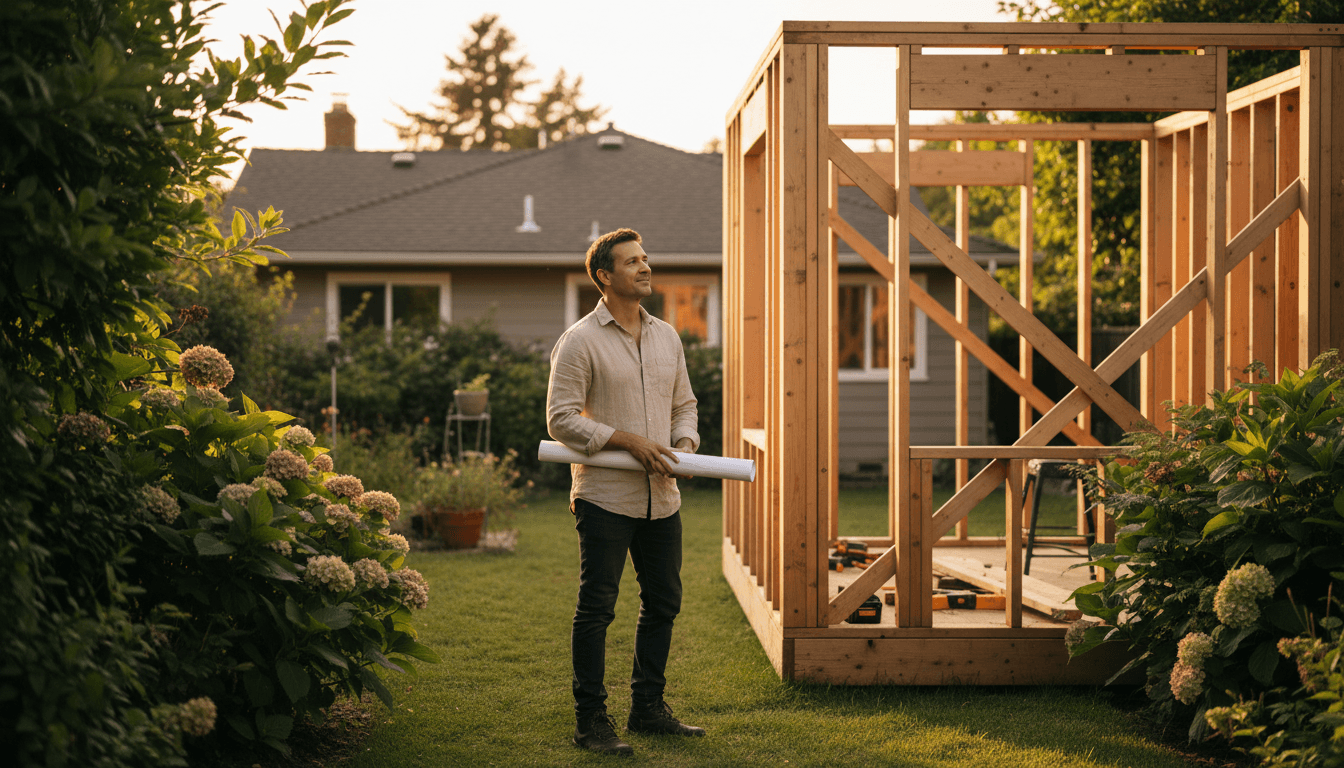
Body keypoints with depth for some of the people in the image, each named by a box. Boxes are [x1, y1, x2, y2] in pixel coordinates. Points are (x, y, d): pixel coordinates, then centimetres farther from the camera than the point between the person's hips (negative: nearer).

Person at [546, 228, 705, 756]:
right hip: (606, 498, -7)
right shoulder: (580, 342, -7)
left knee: (663, 603, 13)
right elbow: (560, 419, -12)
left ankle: (648, 707, 26)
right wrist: (631, 442, -18)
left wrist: (685, 444, -1)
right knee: (596, 609, -3)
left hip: (661, 497, 7)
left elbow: (684, 404, 20)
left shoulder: (667, 337, 13)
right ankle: (591, 721, 3)